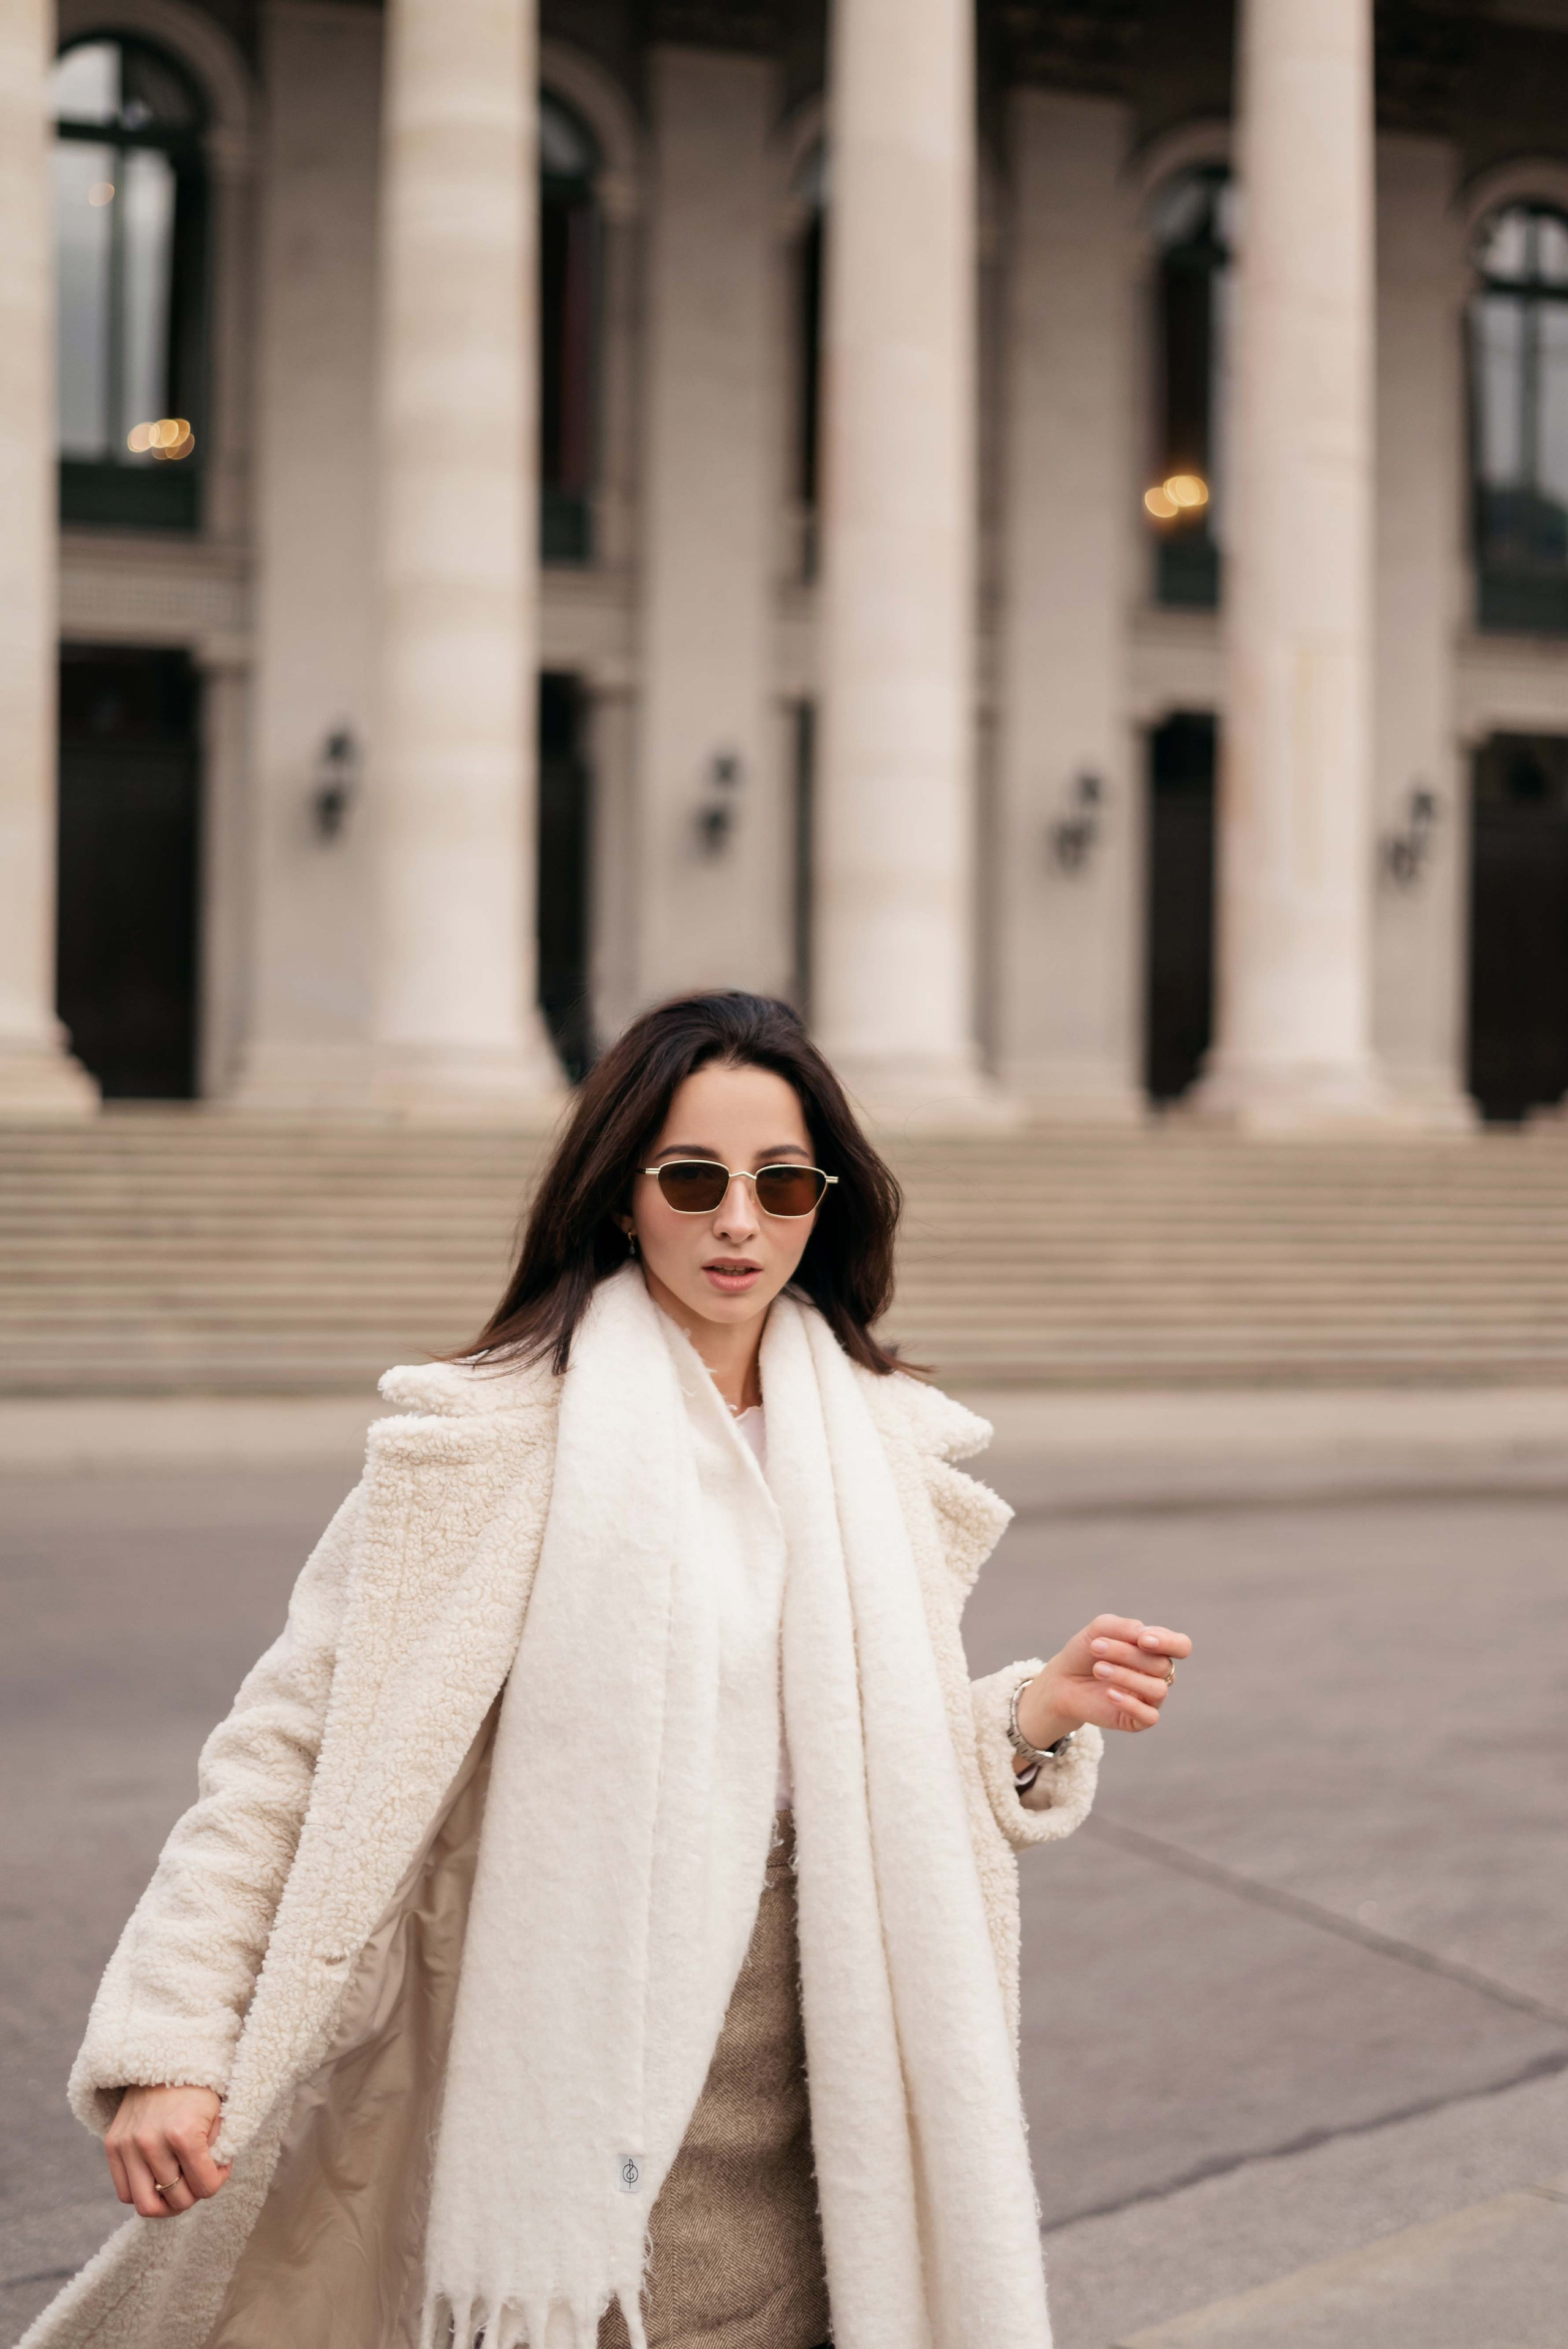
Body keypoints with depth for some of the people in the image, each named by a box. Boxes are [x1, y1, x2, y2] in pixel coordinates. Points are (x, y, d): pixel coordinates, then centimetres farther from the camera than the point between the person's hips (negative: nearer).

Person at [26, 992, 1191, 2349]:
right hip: (578, 2071, -4)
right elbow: (294, 1743, -11)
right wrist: (173, 2044, -18)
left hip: (811, 2073, 4)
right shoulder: (501, 1438, -11)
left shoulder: (876, 1447, 6)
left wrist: (1039, 1717, -4)